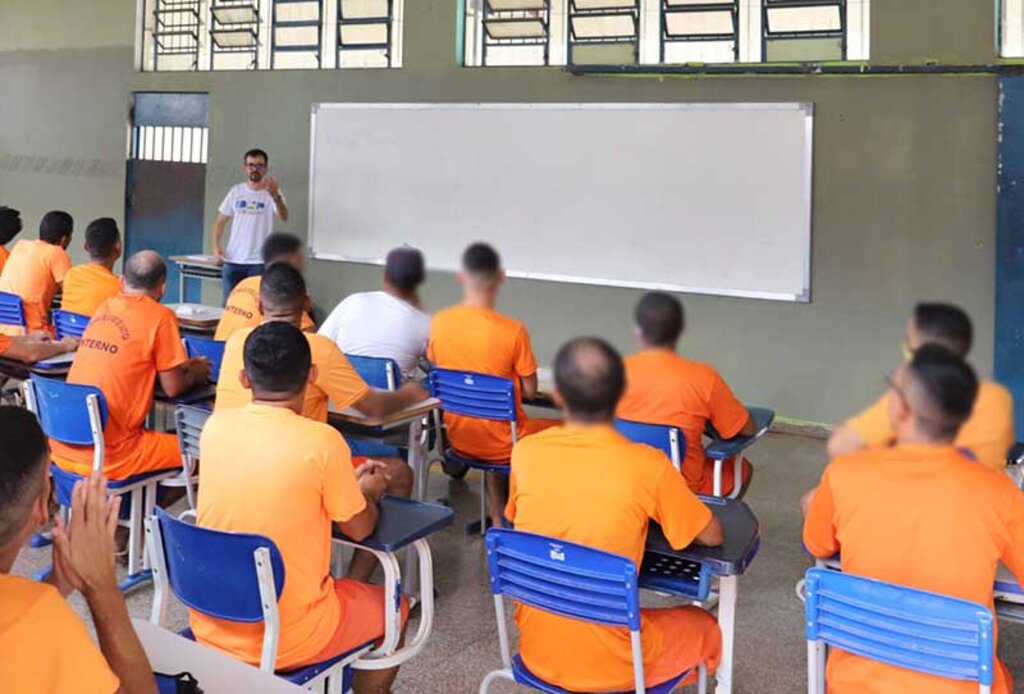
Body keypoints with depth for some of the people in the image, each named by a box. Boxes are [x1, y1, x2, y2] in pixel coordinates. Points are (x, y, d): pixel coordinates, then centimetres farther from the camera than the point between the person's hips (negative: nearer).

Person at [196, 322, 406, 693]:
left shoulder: (215, 426, -3)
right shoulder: (322, 441, -18)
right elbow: (360, 528, -2)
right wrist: (367, 492, 19)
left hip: (211, 627, 6)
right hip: (284, 641, -5)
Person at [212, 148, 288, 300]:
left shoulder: (272, 193, -4)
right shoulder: (236, 192, 7)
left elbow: (284, 217, -23)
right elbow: (220, 221, 13)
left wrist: (275, 196, -42)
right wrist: (216, 246, -2)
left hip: (260, 262, -3)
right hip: (233, 261, 3)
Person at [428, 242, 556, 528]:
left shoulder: (438, 323, -10)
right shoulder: (513, 331, -22)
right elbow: (529, 390, -12)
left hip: (459, 439, 4)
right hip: (502, 443, -4)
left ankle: (498, 520, 33)